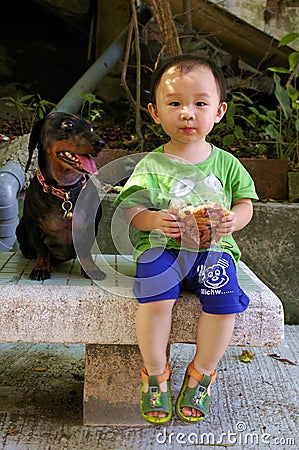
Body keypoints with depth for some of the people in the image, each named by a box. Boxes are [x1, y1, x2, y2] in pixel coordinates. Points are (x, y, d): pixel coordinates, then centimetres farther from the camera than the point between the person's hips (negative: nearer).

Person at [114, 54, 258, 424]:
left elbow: (245, 202, 11)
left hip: (212, 248, 2)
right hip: (161, 247, -1)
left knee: (224, 300, -24)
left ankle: (201, 372, 4)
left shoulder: (226, 163, 8)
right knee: (155, 297, -29)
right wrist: (155, 220, -21)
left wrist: (232, 220, -12)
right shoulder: (152, 165, 3)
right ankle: (155, 373, -1)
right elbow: (130, 209, 0)